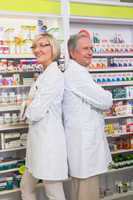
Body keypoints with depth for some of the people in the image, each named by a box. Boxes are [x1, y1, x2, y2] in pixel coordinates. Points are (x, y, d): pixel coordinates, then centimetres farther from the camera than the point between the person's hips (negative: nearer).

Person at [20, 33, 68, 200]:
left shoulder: (53, 75, -18)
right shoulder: (45, 74, 14)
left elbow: (35, 113, -21)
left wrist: (29, 106, -2)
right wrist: (32, 106, -1)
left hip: (48, 140, -10)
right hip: (38, 139, 10)